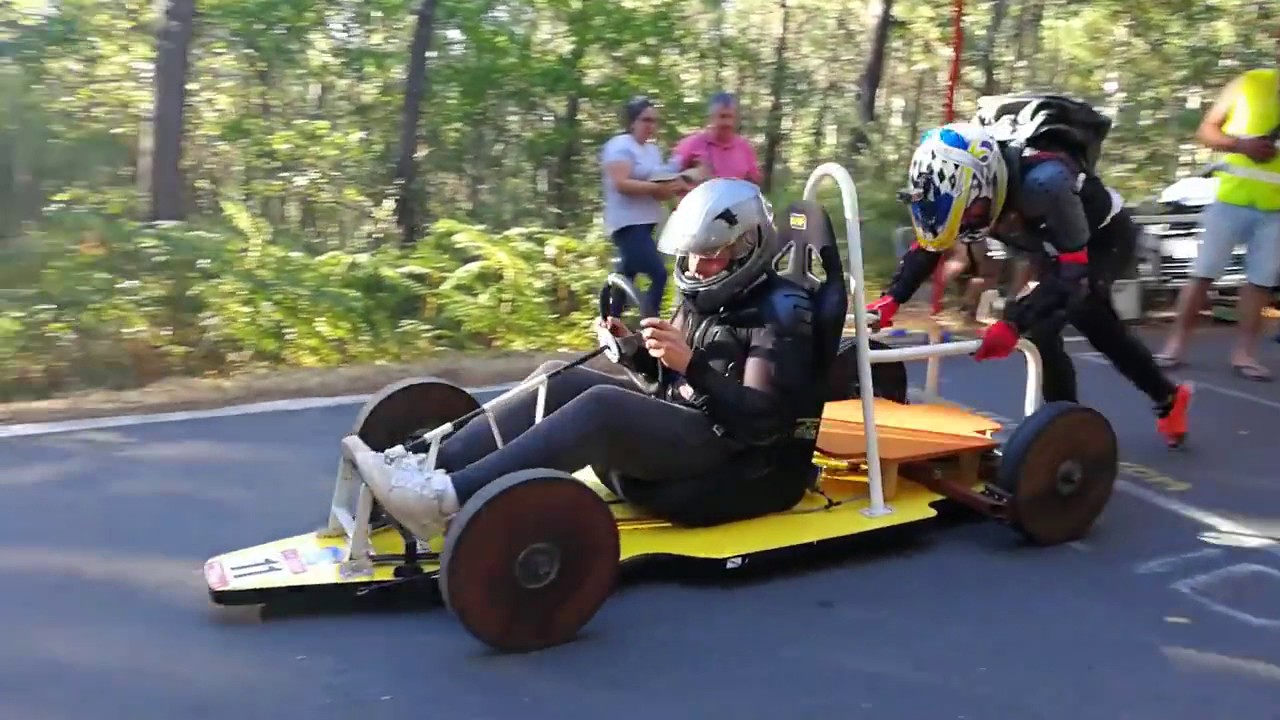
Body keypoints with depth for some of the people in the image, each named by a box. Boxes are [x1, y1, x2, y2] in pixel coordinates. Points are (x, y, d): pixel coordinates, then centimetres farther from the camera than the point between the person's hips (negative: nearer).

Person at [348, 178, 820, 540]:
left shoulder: (782, 314, -10)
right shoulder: (704, 297, 15)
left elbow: (762, 421, -19)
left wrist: (690, 364, -27)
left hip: (726, 453, -9)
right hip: (674, 426, 9)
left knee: (602, 405, -32)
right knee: (562, 383, -8)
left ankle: (448, 497, -41)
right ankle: (430, 466, -21)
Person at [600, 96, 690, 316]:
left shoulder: (653, 150, 17)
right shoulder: (620, 146, -9)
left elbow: (660, 191, 15)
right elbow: (621, 184, -22)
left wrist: (674, 187, -7)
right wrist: (658, 187, -26)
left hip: (646, 223, 9)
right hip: (628, 223, -9)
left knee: (626, 280, 14)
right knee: (659, 275, -18)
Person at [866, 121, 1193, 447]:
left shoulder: (1043, 183, -43)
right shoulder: (962, 183, -22)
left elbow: (1073, 273, -45)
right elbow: (929, 244, -9)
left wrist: (1013, 324, -56)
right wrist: (892, 297, -24)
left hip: (1106, 240, -8)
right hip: (1057, 247, 8)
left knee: (1041, 332, -23)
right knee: (1102, 332, 23)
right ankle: (1168, 398, 46)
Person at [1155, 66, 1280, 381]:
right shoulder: (1250, 83, 1)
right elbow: (1206, 130, 2)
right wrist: (1241, 144, -16)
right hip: (1232, 198, -1)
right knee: (1203, 273, 1)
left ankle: (1243, 351, 8)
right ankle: (1176, 342, 9)